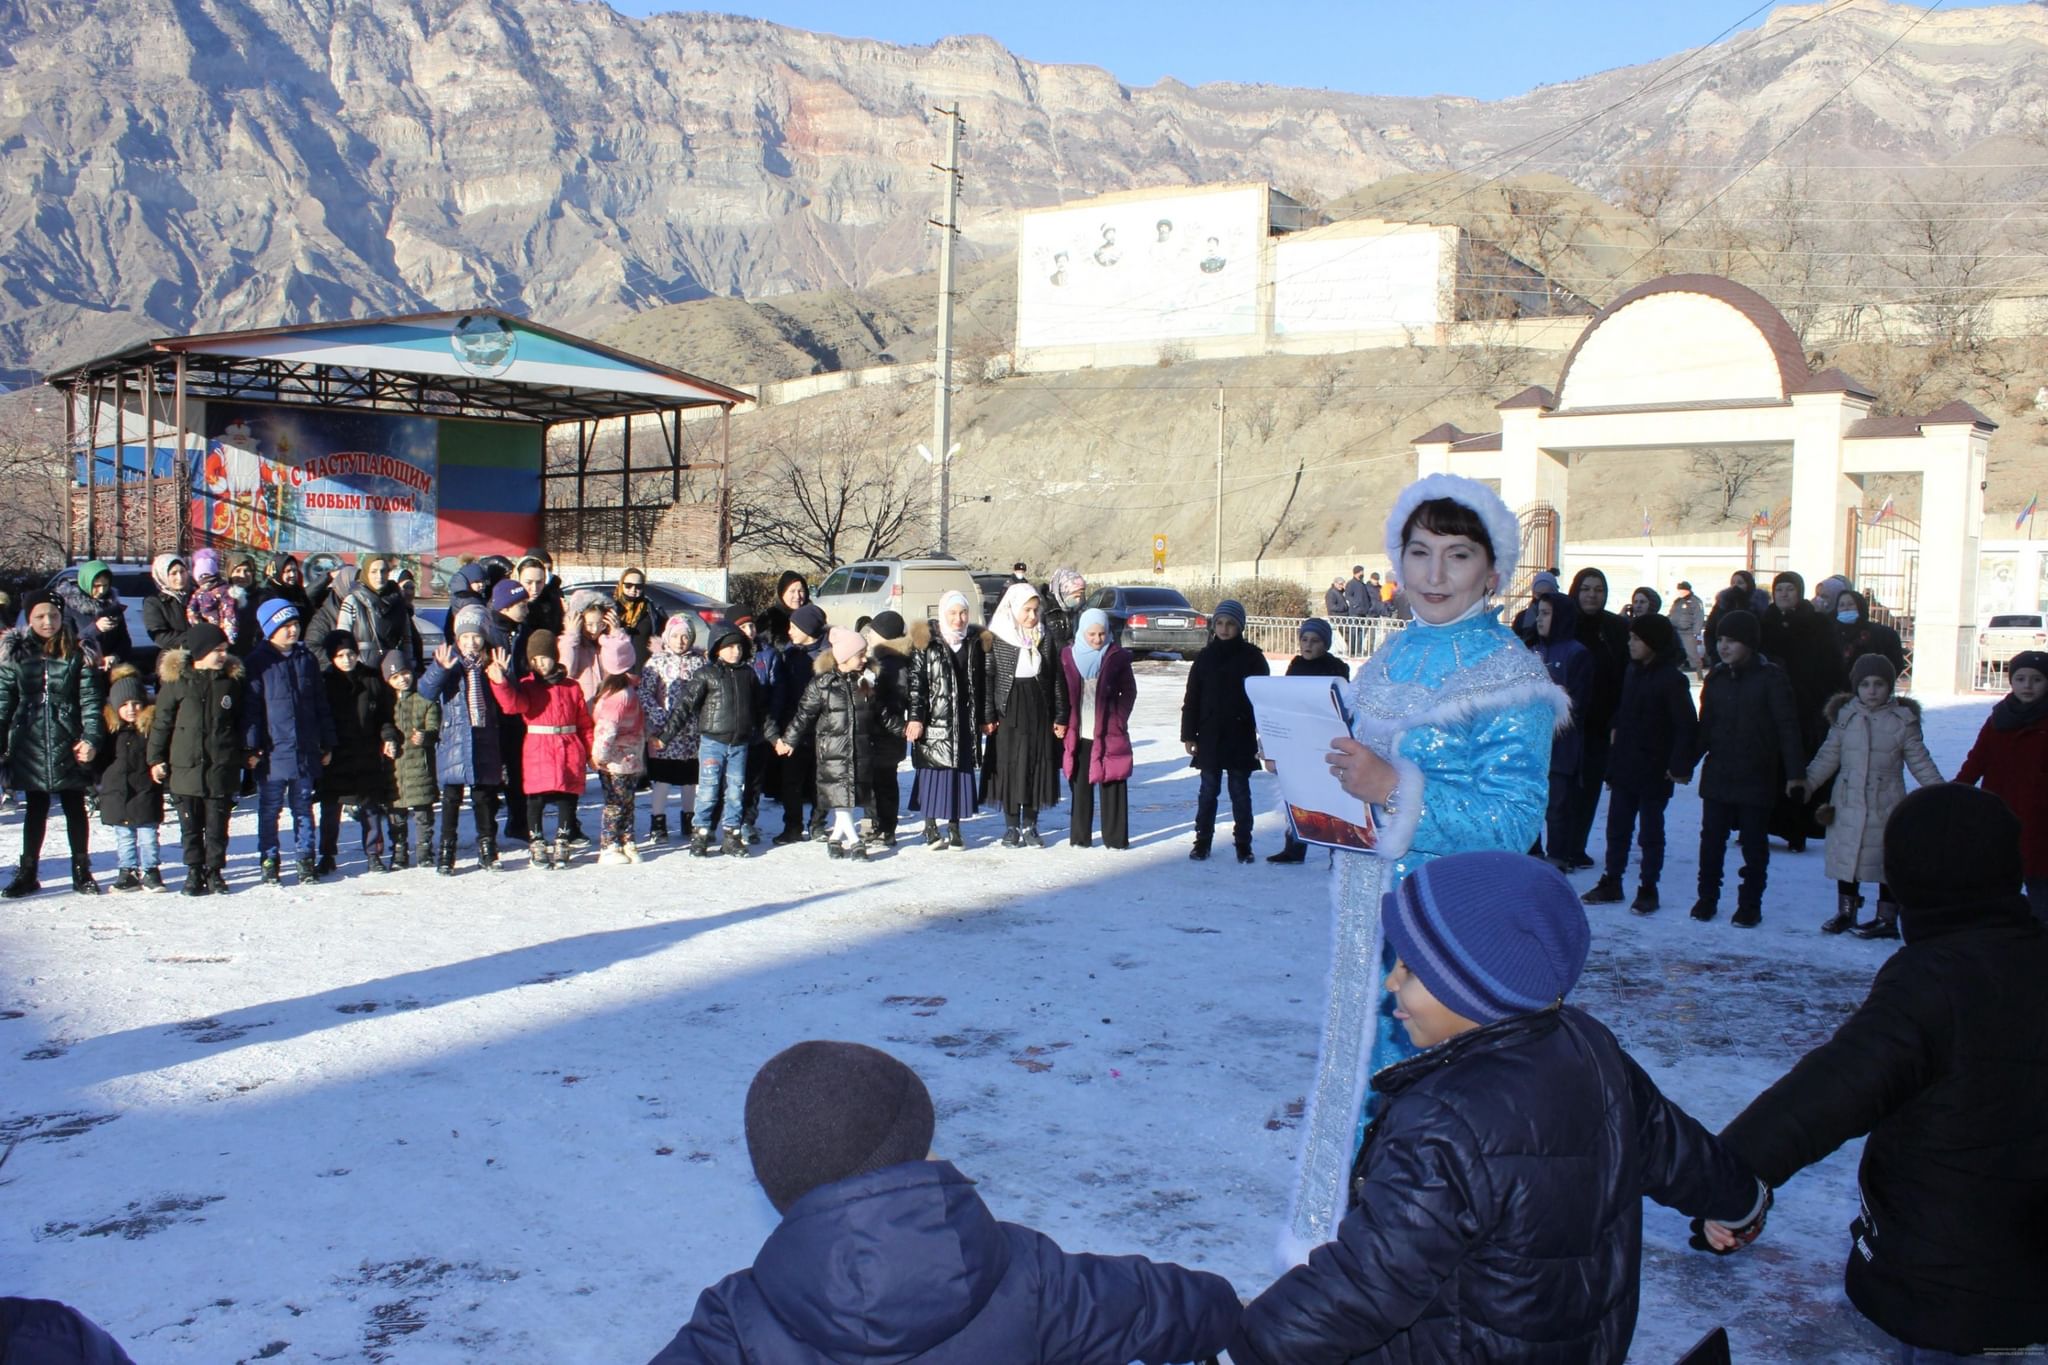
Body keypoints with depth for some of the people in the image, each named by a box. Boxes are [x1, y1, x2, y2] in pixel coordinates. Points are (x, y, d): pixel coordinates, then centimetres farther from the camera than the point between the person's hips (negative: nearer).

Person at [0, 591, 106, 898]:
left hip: (68, 745, -1)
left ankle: (82, 872, 16)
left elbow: (90, 700, -4)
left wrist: (91, 738, -14)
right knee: (36, 809, 9)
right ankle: (28, 873, 17)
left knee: (75, 808, 7)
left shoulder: (77, 654, 0)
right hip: (30, 744, 1)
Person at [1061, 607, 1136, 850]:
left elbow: (1129, 691, 5)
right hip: (1078, 733, 2)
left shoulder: (1117, 656, -1)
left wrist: (1119, 719, -4)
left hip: (1108, 732, -1)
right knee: (1080, 784, 7)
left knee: (1112, 784, 1)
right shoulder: (1068, 656, 3)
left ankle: (1115, 836, 8)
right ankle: (1080, 836, 15)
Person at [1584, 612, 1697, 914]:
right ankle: (1611, 883, 20)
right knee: (1617, 827, 11)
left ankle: (1647, 889, 13)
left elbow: (1687, 726, -15)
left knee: (1651, 832, 4)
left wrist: (1681, 765, -20)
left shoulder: (1672, 679, -13)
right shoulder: (1633, 672, 9)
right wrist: (1613, 764, 14)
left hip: (1654, 772, -7)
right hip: (1624, 767, 7)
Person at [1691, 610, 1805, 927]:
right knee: (1711, 839, 9)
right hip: (1717, 776, 4)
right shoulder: (1715, 679, 7)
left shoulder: (1771, 678, -8)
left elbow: (1787, 727, -11)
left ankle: (1750, 906, 14)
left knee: (1754, 844, 5)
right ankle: (1707, 898, 20)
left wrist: (1795, 772, -16)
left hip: (1756, 778, -4)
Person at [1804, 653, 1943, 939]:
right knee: (1846, 859, 9)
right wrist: (1805, 783, -1)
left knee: (1887, 862, 5)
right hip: (1848, 805, 2)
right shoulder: (1845, 717, 3)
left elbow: (1921, 763, 2)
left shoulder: (1902, 720, -2)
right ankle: (1846, 913, 24)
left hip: (1886, 806, -2)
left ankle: (1887, 918, 15)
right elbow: (1827, 757, 7)